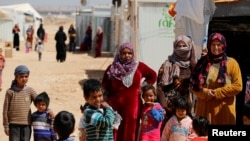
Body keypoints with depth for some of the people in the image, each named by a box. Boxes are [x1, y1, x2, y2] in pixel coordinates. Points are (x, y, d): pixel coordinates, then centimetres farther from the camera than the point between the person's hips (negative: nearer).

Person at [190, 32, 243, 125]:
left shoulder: (231, 63, 2)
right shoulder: (202, 63, 9)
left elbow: (238, 86, -4)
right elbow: (194, 85, 8)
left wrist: (217, 93, -10)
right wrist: (205, 92, -11)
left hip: (223, 109, -2)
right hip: (205, 107, 2)